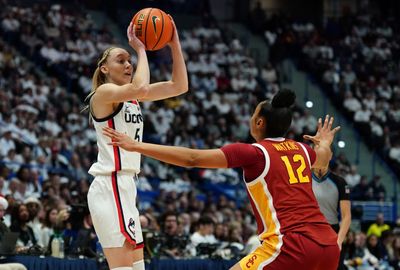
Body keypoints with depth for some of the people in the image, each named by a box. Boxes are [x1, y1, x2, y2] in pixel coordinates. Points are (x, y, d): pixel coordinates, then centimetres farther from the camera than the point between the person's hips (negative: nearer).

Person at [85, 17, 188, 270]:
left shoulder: (132, 97, 16)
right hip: (110, 186, -10)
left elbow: (179, 86, 11)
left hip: (125, 187, 10)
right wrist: (141, 49, -15)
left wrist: (174, 44, 3)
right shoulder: (104, 92, -7)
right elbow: (140, 88, -28)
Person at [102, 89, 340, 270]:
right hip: (329, 244, 7)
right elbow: (320, 157, 45)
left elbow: (193, 159, -7)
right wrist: (324, 143, 70)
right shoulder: (301, 150, 18)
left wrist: (137, 146, -4)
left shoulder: (254, 153, 0)